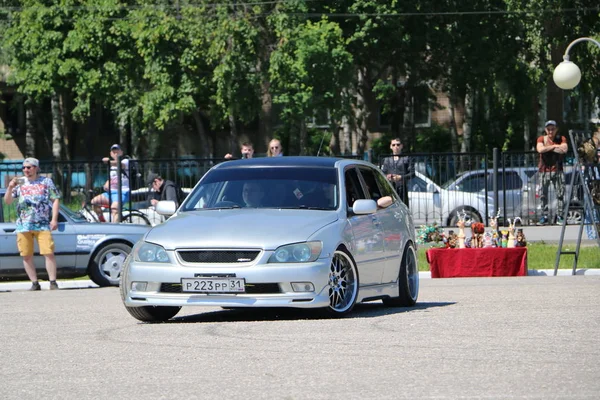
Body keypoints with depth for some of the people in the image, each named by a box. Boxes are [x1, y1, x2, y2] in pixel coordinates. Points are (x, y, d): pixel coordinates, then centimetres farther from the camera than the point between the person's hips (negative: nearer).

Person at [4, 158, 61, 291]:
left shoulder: (46, 182, 9)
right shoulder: (19, 183, 13)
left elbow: (56, 200, 6)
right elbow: (7, 201, 9)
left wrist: (54, 219, -5)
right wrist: (10, 188, -10)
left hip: (43, 224, -3)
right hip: (23, 225, 3)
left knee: (49, 253, -11)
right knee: (26, 256, 0)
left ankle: (53, 282, -8)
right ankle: (34, 283, 6)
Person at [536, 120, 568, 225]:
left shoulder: (561, 139, 6)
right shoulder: (541, 139, 7)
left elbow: (564, 149, -14)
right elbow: (540, 149, -14)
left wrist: (548, 147, -10)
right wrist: (554, 146, -9)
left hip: (557, 170, 0)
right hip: (544, 170, 0)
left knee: (560, 193, -6)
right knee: (544, 194, 0)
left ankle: (560, 216, -3)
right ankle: (544, 216, 4)